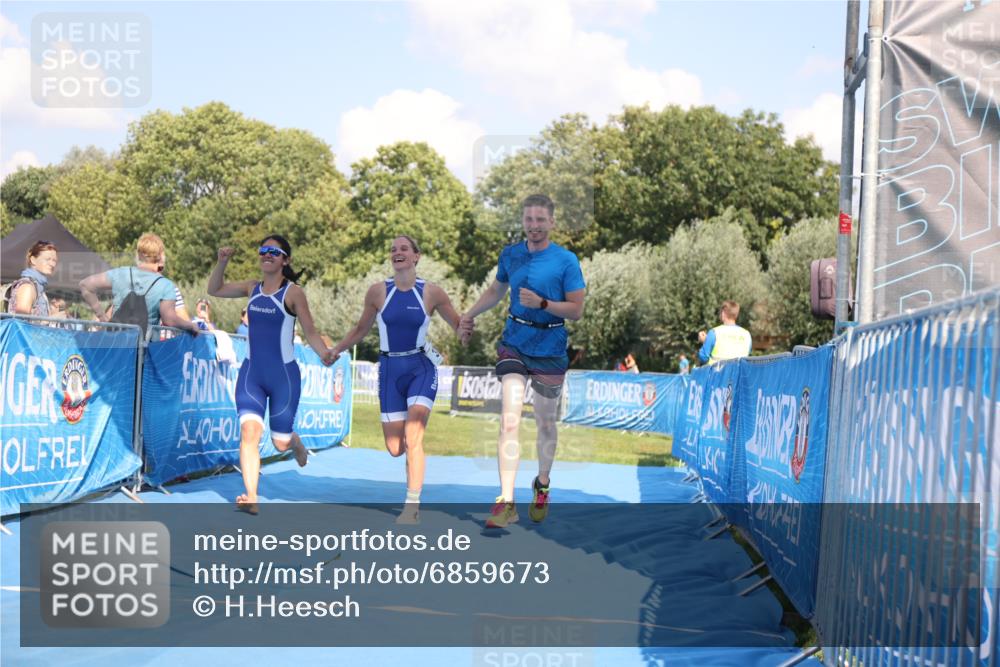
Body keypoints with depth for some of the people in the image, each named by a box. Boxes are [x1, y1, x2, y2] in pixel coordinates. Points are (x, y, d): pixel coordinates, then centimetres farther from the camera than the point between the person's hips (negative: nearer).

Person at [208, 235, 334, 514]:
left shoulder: (293, 292, -7)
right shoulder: (252, 288, 6)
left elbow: (310, 331, -7)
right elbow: (215, 289, 18)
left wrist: (325, 353, -26)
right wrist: (222, 261, 2)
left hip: (284, 375, -3)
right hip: (251, 373, 3)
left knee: (280, 443, 7)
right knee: (249, 431, -17)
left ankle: (295, 441, 45)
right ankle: (251, 497, -17)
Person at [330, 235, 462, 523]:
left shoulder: (432, 292, -5)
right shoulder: (378, 291, -1)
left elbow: (460, 326, 3)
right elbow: (360, 330, 12)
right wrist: (335, 350, 2)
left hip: (421, 368, -2)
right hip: (390, 370, 2)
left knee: (412, 437, -19)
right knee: (395, 448, 2)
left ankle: (412, 506, -12)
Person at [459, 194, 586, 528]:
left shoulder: (566, 261, -7)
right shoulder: (510, 255, 5)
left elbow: (576, 310, -8)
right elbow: (495, 290, 23)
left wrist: (542, 303, -22)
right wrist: (470, 314, 10)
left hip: (550, 351, -2)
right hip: (514, 345, 2)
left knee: (545, 423, 11)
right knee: (509, 420, -13)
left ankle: (542, 485, 36)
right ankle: (506, 502, -15)